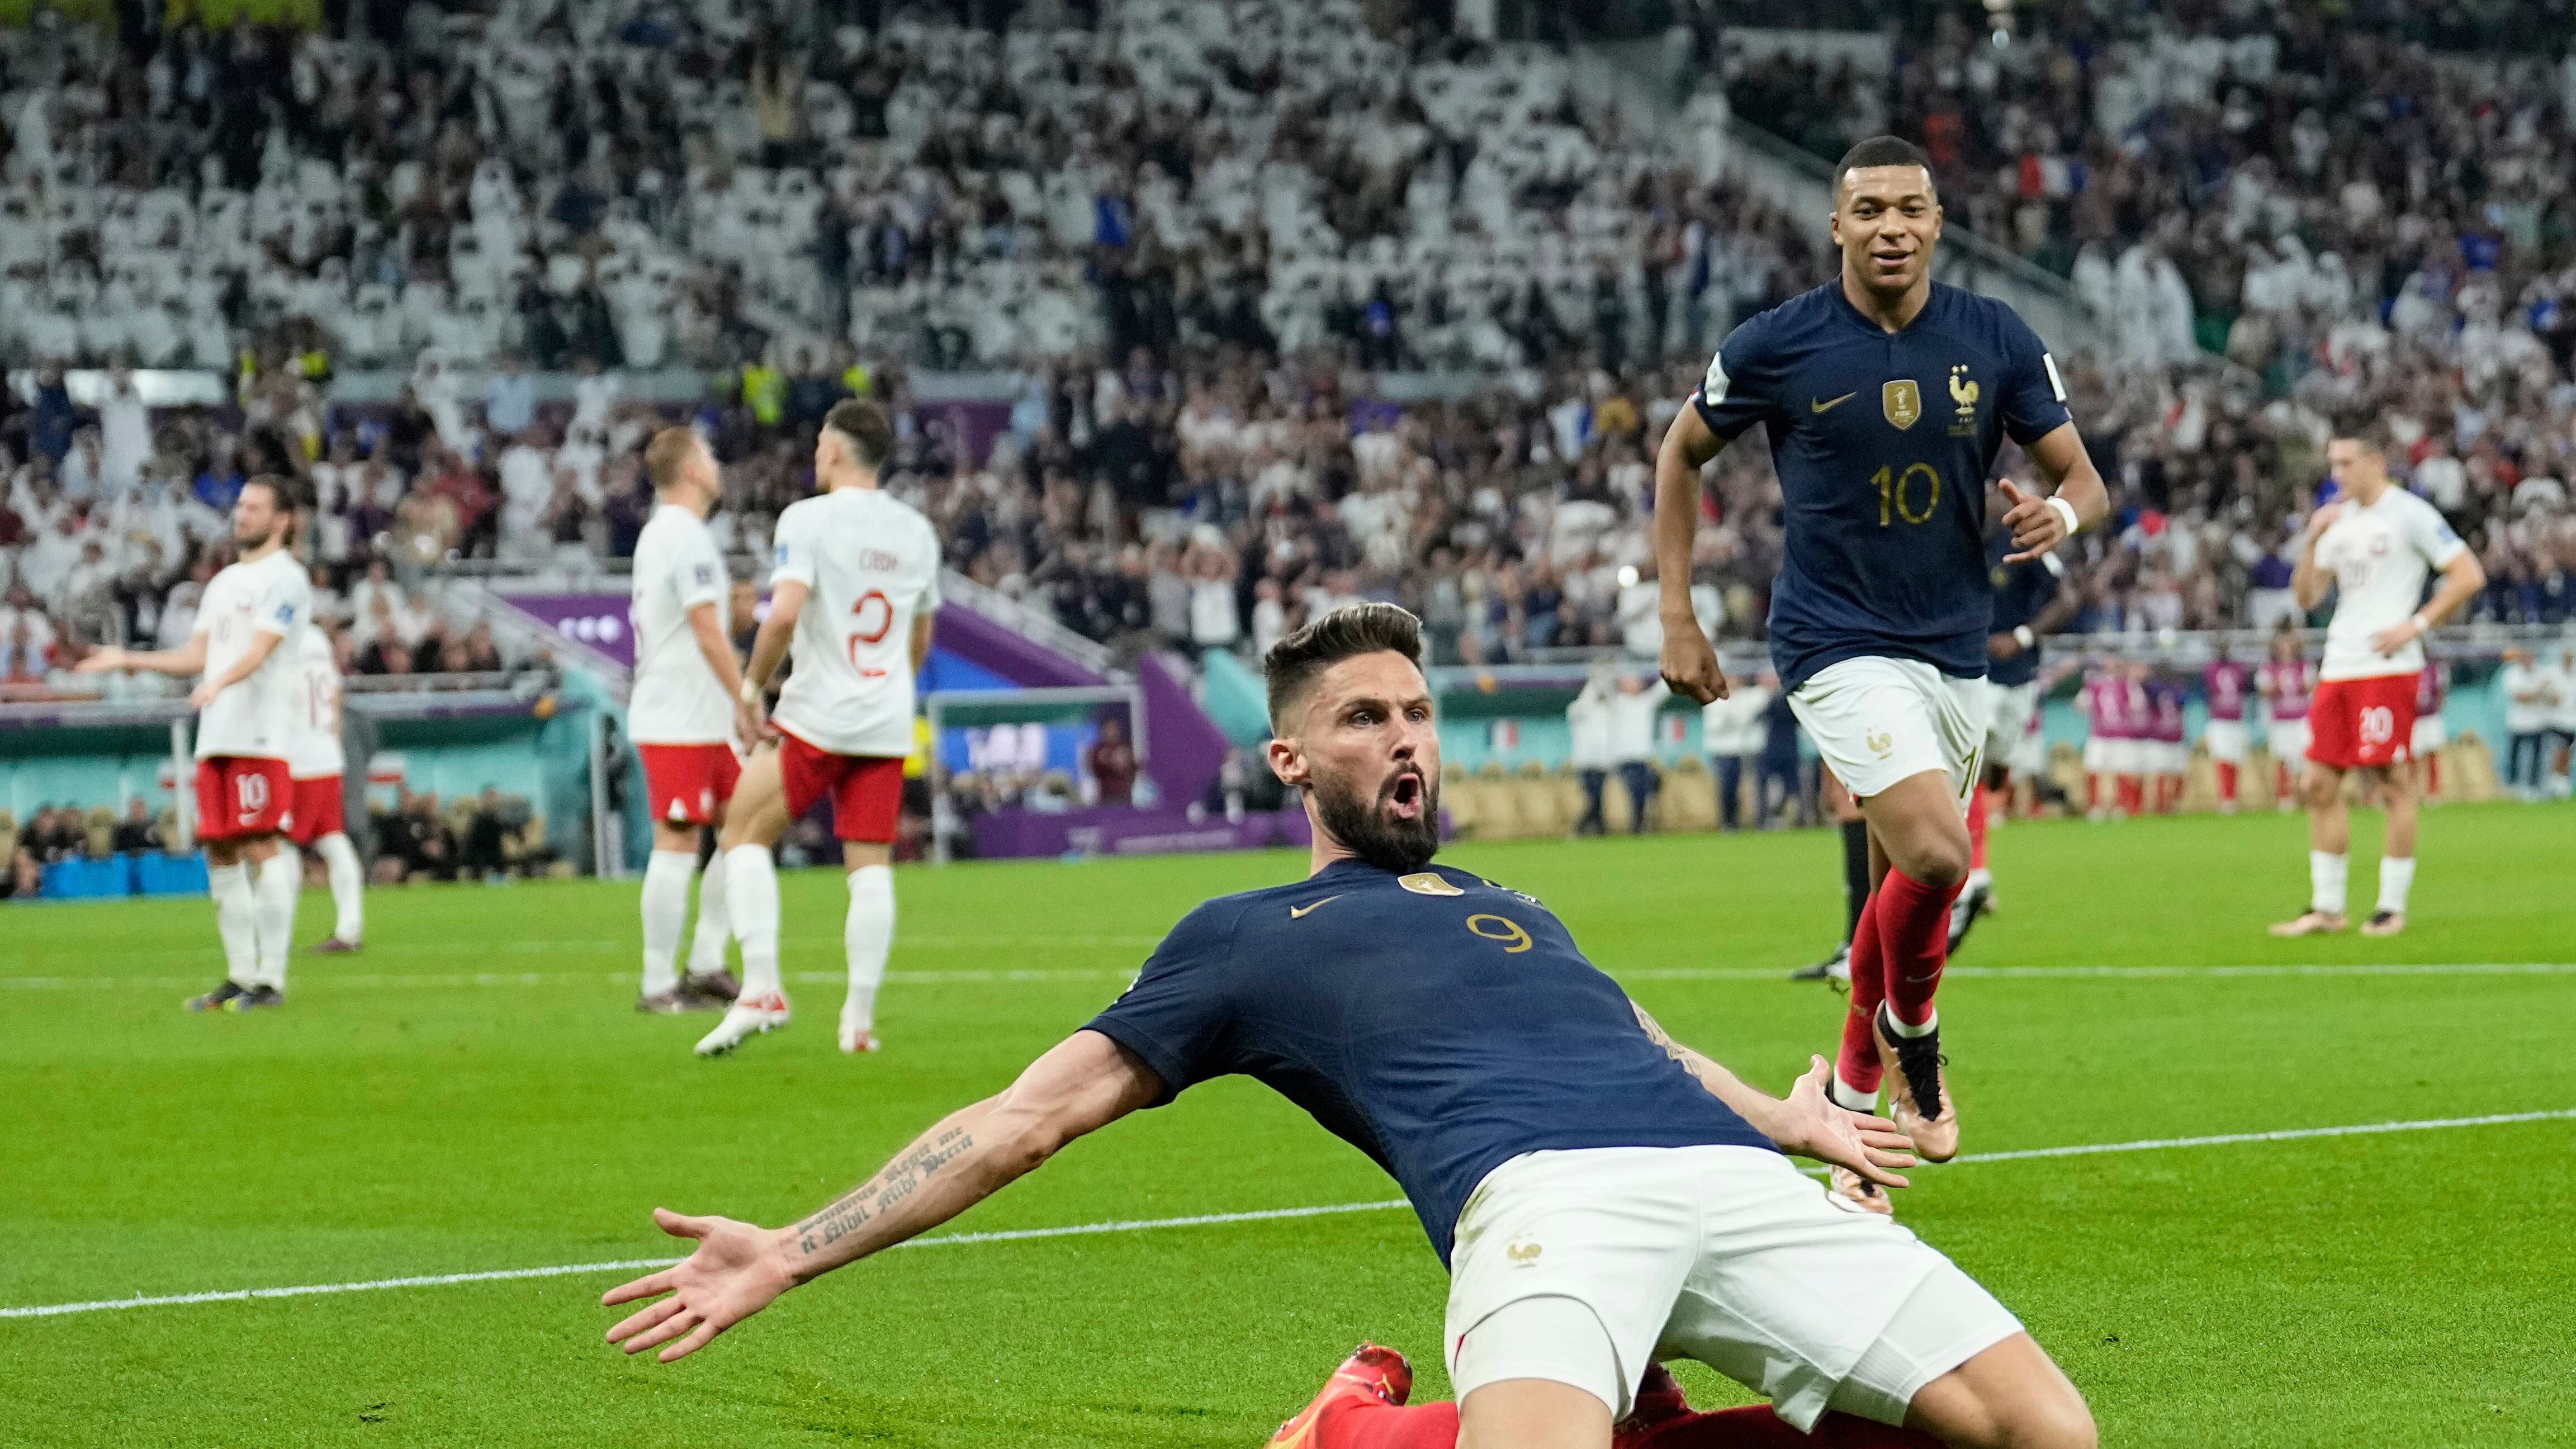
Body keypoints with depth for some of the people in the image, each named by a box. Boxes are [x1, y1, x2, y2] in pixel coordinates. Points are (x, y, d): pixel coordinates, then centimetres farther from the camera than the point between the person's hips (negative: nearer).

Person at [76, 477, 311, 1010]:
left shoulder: (285, 578, -3)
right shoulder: (224, 582, 23)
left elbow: (260, 650, -16)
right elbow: (197, 656, 24)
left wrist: (220, 683, -33)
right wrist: (126, 660, 21)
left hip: (260, 736, -8)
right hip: (216, 738, 8)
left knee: (258, 847, -12)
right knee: (219, 852, 6)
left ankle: (271, 978, -11)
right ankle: (240, 974, 12)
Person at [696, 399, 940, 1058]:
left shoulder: (808, 519, -8)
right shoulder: (916, 531, 11)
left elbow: (785, 613, -20)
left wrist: (752, 687, -9)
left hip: (819, 720, -5)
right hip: (888, 726, 5)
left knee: (744, 835, 7)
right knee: (871, 868, 5)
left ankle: (761, 989, -6)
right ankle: (859, 1020, 1)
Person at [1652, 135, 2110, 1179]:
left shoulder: (1996, 340, -2)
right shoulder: (1779, 346, -9)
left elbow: (2083, 478, 3)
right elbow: (1682, 452, 7)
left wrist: (2060, 513, -22)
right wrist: (1677, 618, 2)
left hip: (1956, 649, 4)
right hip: (1838, 646, -4)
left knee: (1904, 881, 12)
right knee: (1935, 857, -22)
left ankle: (1859, 1081, 34)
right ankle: (1912, 1032, 6)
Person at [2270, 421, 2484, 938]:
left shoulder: (2409, 514, -6)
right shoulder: (2340, 519, 16)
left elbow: (2469, 575, -8)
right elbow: (2307, 597, 15)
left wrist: (2416, 625, -12)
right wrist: (2312, 541, 0)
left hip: (2388, 668, -7)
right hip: (2338, 669, 7)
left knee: (2392, 783, -5)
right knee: (2319, 784, 4)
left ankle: (2393, 907, 2)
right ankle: (2326, 906, 10)